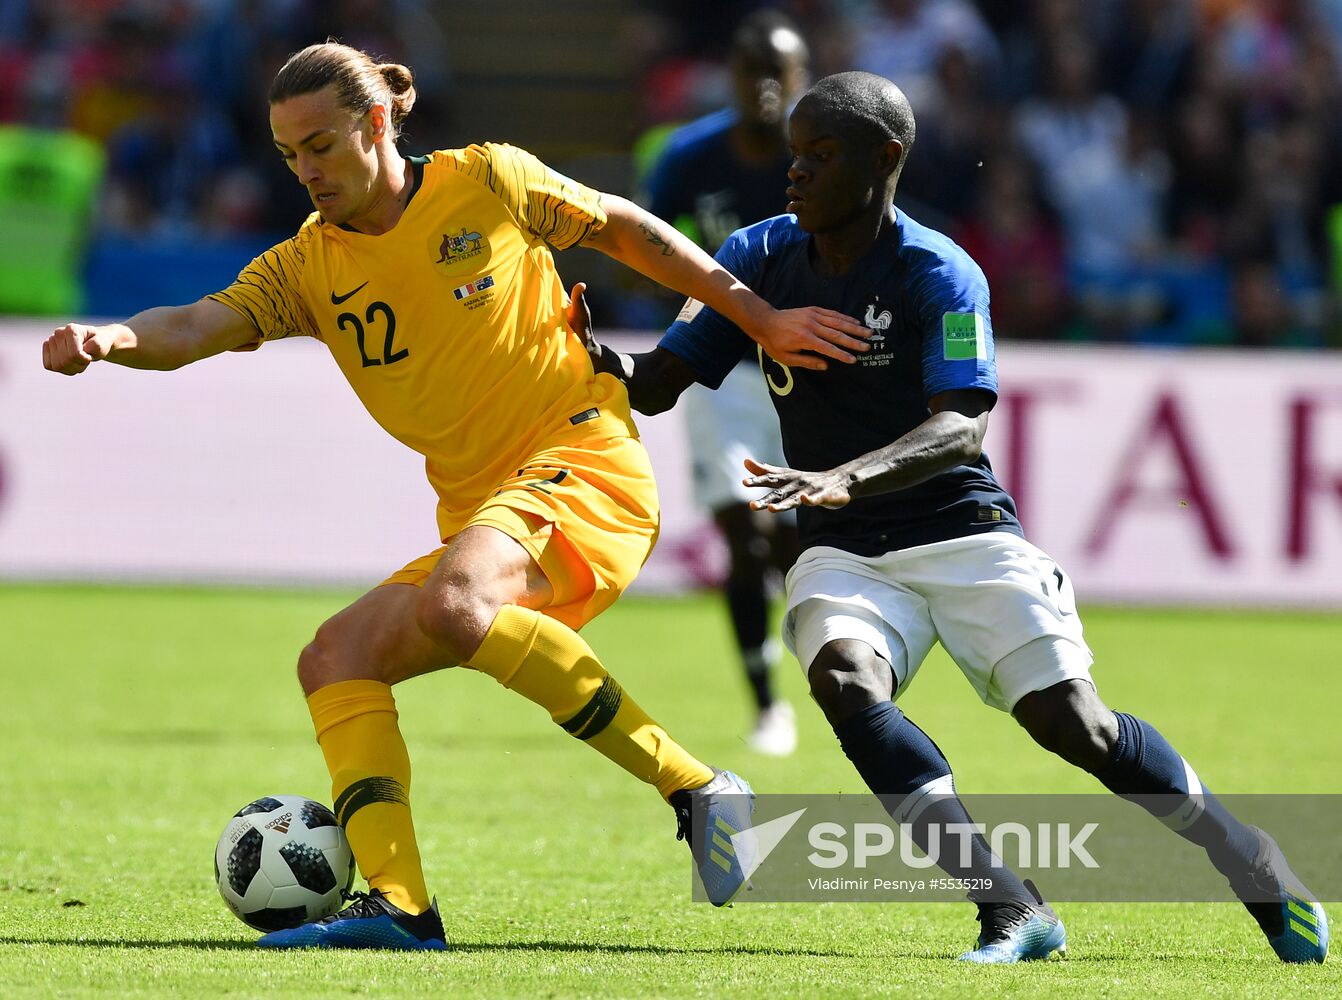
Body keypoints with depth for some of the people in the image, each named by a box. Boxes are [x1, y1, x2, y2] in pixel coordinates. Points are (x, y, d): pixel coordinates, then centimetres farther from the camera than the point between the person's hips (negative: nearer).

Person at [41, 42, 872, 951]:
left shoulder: (486, 183, -1)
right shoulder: (307, 269, 7)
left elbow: (625, 229, 12)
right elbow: (200, 327, -9)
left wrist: (763, 321, 14)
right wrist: (112, 338, -32)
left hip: (584, 462, -6)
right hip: (479, 511, 6)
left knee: (453, 604, -33)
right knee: (336, 659, -9)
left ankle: (696, 789, -26)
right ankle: (399, 904, -18)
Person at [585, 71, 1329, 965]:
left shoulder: (940, 275, -13)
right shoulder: (761, 258, 1)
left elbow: (961, 429, -26)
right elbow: (655, 386, 1)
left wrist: (845, 479, -43)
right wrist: (597, 359, -22)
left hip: (963, 532, -3)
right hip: (847, 554, 3)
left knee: (1071, 721, -15)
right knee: (843, 678, -29)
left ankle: (1258, 869, 10)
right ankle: (1014, 910, -29)